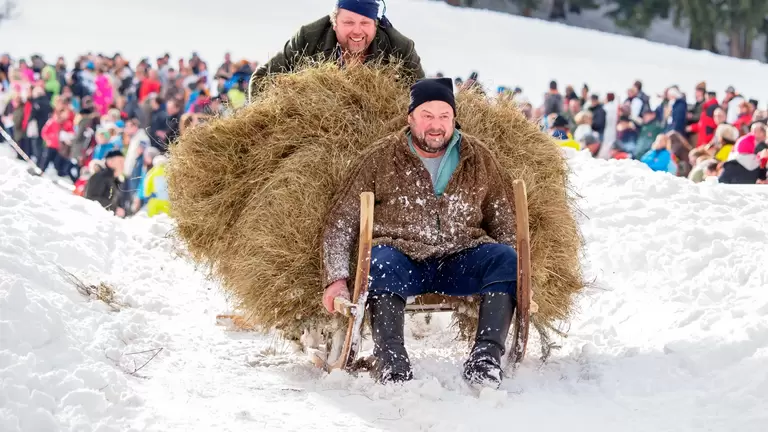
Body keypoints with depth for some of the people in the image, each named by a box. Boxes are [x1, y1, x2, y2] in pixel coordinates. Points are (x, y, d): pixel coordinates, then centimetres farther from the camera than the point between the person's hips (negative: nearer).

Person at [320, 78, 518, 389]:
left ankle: (485, 358, -29)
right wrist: (336, 279, -9)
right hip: (403, 257, -2)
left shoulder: (478, 158, 12)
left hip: (460, 261, 2)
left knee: (505, 258, -25)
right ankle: (391, 363, -38)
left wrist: (519, 279, -1)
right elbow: (340, 221, 5)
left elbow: (506, 222, 15)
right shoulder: (382, 158, 6)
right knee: (381, 261, -35)